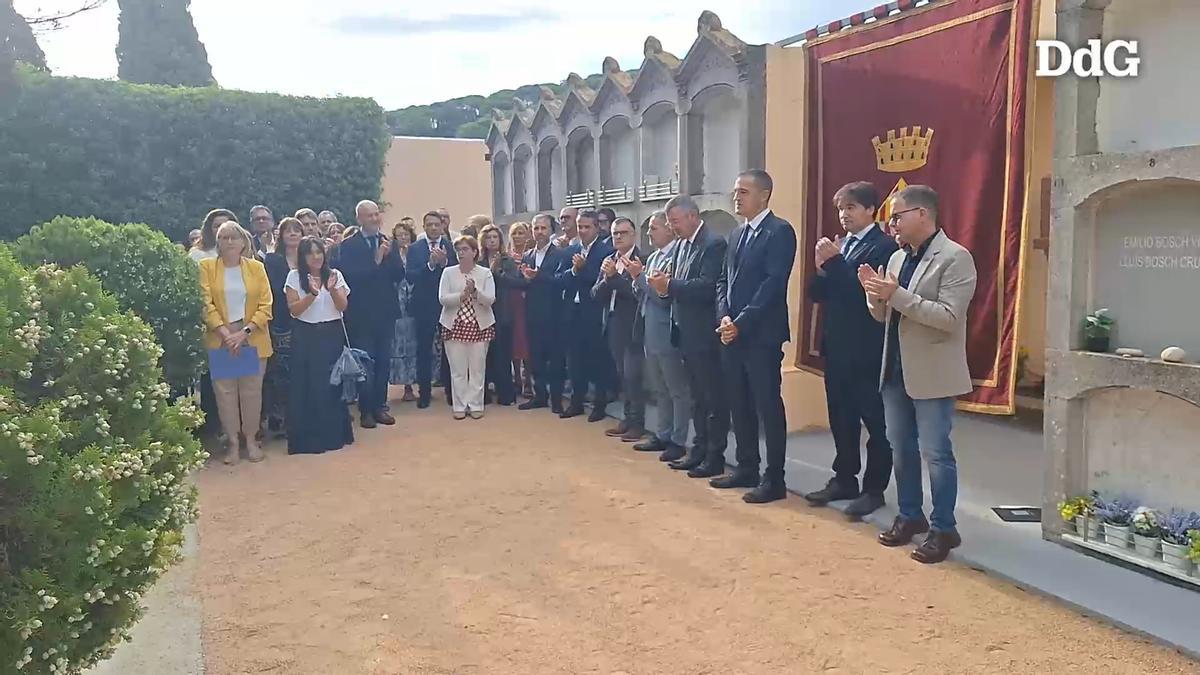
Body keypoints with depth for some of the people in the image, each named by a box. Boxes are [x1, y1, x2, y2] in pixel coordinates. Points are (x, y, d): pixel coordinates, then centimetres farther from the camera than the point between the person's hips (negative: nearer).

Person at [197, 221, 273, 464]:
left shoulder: (256, 267, 5)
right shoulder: (207, 267, 2)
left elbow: (265, 306, -1)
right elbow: (206, 304, -5)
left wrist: (244, 332, -13)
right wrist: (225, 333, -15)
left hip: (253, 339, 1)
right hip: (220, 339, 0)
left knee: (251, 391, 4)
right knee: (225, 391, 2)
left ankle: (250, 438, 16)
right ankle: (232, 441, 12)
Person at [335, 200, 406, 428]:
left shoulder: (388, 243, 7)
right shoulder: (348, 246, -5)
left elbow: (400, 275, -1)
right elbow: (349, 276, -17)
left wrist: (388, 256, -16)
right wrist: (375, 261, -22)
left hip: (386, 311, 4)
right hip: (361, 313, -4)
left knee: (384, 361, 9)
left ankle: (380, 406, 19)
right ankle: (366, 410, 11)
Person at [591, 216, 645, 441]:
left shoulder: (642, 260, -11)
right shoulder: (609, 261, 12)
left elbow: (637, 292, -21)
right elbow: (596, 294, 6)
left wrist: (614, 276, -19)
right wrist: (606, 278, -13)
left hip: (632, 326, -7)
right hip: (613, 325, 7)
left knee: (633, 375, -3)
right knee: (622, 375, 13)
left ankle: (638, 423, 6)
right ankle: (628, 418, 22)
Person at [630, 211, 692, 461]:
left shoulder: (677, 256, -14)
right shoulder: (652, 258, 14)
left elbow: (665, 296, -20)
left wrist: (640, 276, -15)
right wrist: (637, 280, -3)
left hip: (667, 335, -9)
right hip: (650, 333, 9)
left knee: (678, 390, 2)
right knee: (660, 389, 17)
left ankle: (678, 441, 9)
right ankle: (662, 435, 27)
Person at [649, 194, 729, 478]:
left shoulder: (714, 243, -14)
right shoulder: (681, 245, 13)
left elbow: (707, 286, -23)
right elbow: (680, 286, 13)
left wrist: (670, 285, -22)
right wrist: (664, 284, -8)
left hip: (705, 333, -9)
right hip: (687, 333, 9)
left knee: (713, 397, 0)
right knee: (698, 397, 16)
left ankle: (715, 457, 8)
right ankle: (700, 450, 25)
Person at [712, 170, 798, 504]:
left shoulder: (780, 231, -8)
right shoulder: (737, 234, 17)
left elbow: (773, 284, -17)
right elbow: (724, 280, 15)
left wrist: (741, 323, -17)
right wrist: (724, 317, -2)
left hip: (762, 334, -8)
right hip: (732, 333, 8)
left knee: (768, 406, -2)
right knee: (739, 405, 13)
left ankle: (774, 479, 6)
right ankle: (746, 469, 25)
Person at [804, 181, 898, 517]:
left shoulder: (883, 246, -11)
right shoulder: (839, 246, 14)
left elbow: (865, 294, -21)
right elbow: (817, 294, 10)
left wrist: (835, 262, -21)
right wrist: (822, 268, -8)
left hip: (867, 350, -8)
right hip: (836, 347, 8)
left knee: (875, 421, 3)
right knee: (841, 419, 15)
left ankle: (874, 488, 12)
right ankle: (844, 480, 26)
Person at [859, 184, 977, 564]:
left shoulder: (955, 258, -12)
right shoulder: (897, 258, 11)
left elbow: (949, 317, -21)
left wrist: (897, 295, -23)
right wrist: (874, 293, -7)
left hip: (931, 374, -7)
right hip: (896, 370, 8)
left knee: (935, 452, 0)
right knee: (901, 448, 15)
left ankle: (944, 529, 12)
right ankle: (910, 516, 29)